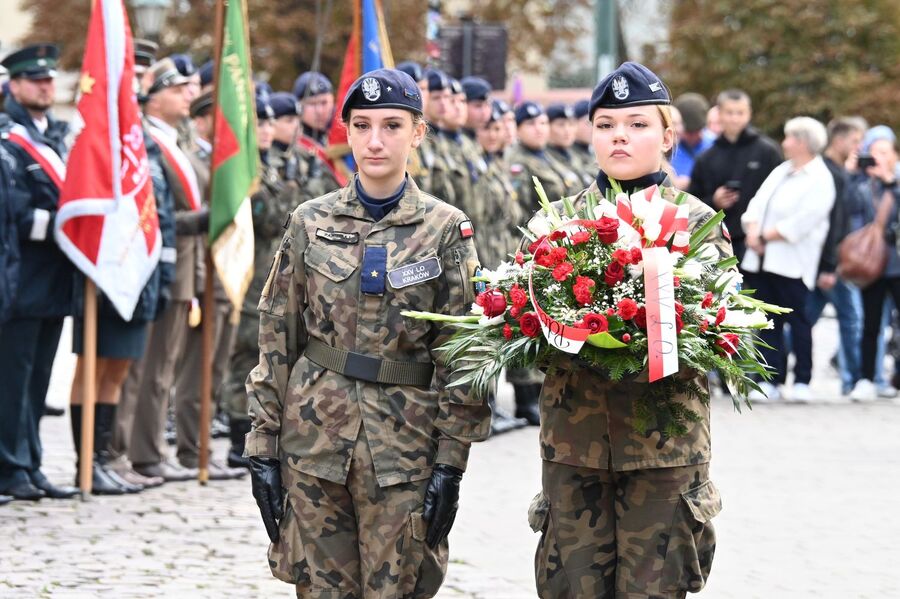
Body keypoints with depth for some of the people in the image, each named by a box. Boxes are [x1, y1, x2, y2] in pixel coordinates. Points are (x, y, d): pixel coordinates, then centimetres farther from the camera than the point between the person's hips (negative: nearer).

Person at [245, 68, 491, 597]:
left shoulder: (446, 229, 0)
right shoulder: (311, 222, 5)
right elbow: (277, 340, 7)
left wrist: (451, 462, -7)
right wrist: (264, 444, 2)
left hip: (404, 444, -2)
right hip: (315, 434, 2)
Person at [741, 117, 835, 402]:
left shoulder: (820, 180, -7)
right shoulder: (781, 171, 19)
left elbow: (801, 223, -17)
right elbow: (757, 204, 14)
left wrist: (765, 236, -12)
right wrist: (752, 231, -5)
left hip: (792, 265, -8)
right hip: (761, 260, 8)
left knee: (798, 320, -2)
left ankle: (802, 381, 4)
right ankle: (771, 380, 8)